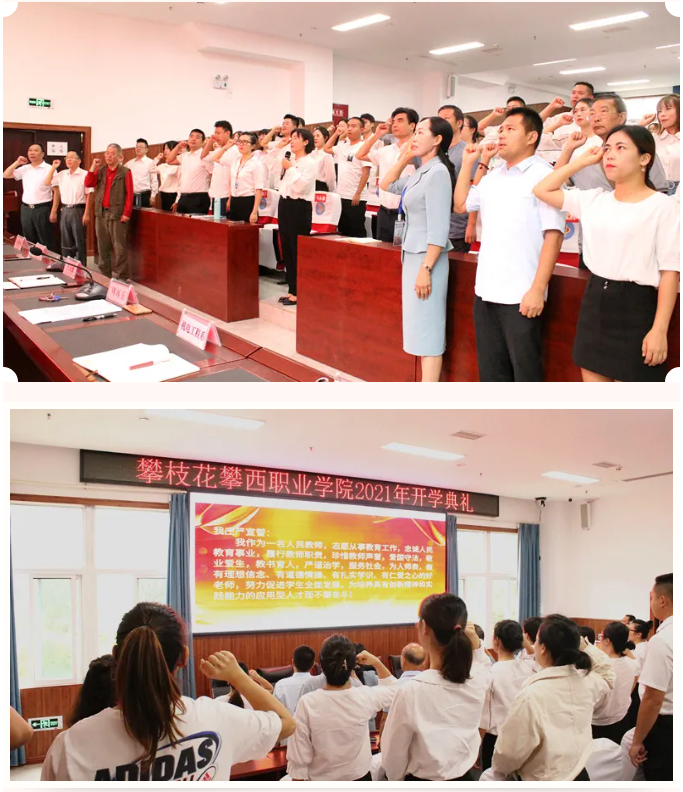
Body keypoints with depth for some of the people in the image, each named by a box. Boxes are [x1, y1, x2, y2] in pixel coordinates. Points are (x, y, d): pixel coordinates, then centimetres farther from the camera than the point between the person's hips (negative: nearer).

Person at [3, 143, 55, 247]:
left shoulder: (49, 169, -6)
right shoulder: (24, 169, 10)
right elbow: (5, 175, 12)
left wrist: (53, 211, -14)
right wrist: (17, 162, 1)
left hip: (42, 209, -5)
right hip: (26, 209, 5)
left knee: (45, 242, 0)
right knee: (28, 241, 12)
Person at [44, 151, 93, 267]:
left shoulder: (84, 174, -6)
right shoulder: (62, 174, 11)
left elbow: (89, 195, -9)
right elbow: (47, 183, 15)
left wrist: (87, 213, -14)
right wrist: (53, 167, 7)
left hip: (78, 210, -5)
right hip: (65, 210, 6)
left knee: (79, 242, -1)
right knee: (66, 242, 10)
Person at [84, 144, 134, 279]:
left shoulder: (125, 172, 0)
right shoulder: (100, 171, 14)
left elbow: (129, 193, -5)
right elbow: (88, 184, 4)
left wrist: (126, 213, -12)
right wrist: (93, 167, -2)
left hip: (117, 214, -5)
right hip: (101, 213, 5)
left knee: (119, 248, -6)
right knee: (103, 247, 9)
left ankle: (121, 277, -2)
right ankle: (105, 275, 17)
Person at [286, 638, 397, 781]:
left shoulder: (307, 703, -21)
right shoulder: (364, 697, -15)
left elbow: (298, 759, -15)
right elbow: (392, 688, 9)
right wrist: (376, 662, 3)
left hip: (321, 781, -1)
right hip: (359, 778, 2)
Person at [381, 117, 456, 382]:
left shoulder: (438, 172, -14)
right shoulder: (421, 173, 12)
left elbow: (438, 228, -19)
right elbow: (387, 185, 28)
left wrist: (426, 269, -22)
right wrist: (404, 158, 16)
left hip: (426, 258, -9)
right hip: (412, 255, 9)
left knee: (427, 329, -7)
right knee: (419, 327, 12)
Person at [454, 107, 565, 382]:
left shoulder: (543, 175, -8)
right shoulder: (492, 177, 14)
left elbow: (553, 235, -14)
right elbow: (461, 205, 28)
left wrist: (538, 289, -20)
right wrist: (467, 164, 18)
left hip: (521, 296, -7)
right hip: (486, 291, 7)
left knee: (525, 374, 2)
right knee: (490, 370, 15)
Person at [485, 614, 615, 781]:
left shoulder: (532, 695, -27)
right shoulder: (587, 681, -8)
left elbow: (511, 750, -16)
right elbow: (607, 675, 19)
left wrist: (497, 770, 4)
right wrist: (584, 645, 7)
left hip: (544, 781, -6)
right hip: (580, 775, 6)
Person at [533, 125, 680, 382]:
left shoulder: (662, 206, -7)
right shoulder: (594, 199, 8)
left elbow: (670, 271, -10)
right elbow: (542, 190, 13)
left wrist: (659, 330, -16)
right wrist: (583, 161, 8)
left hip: (635, 306, -5)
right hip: (594, 301, 6)